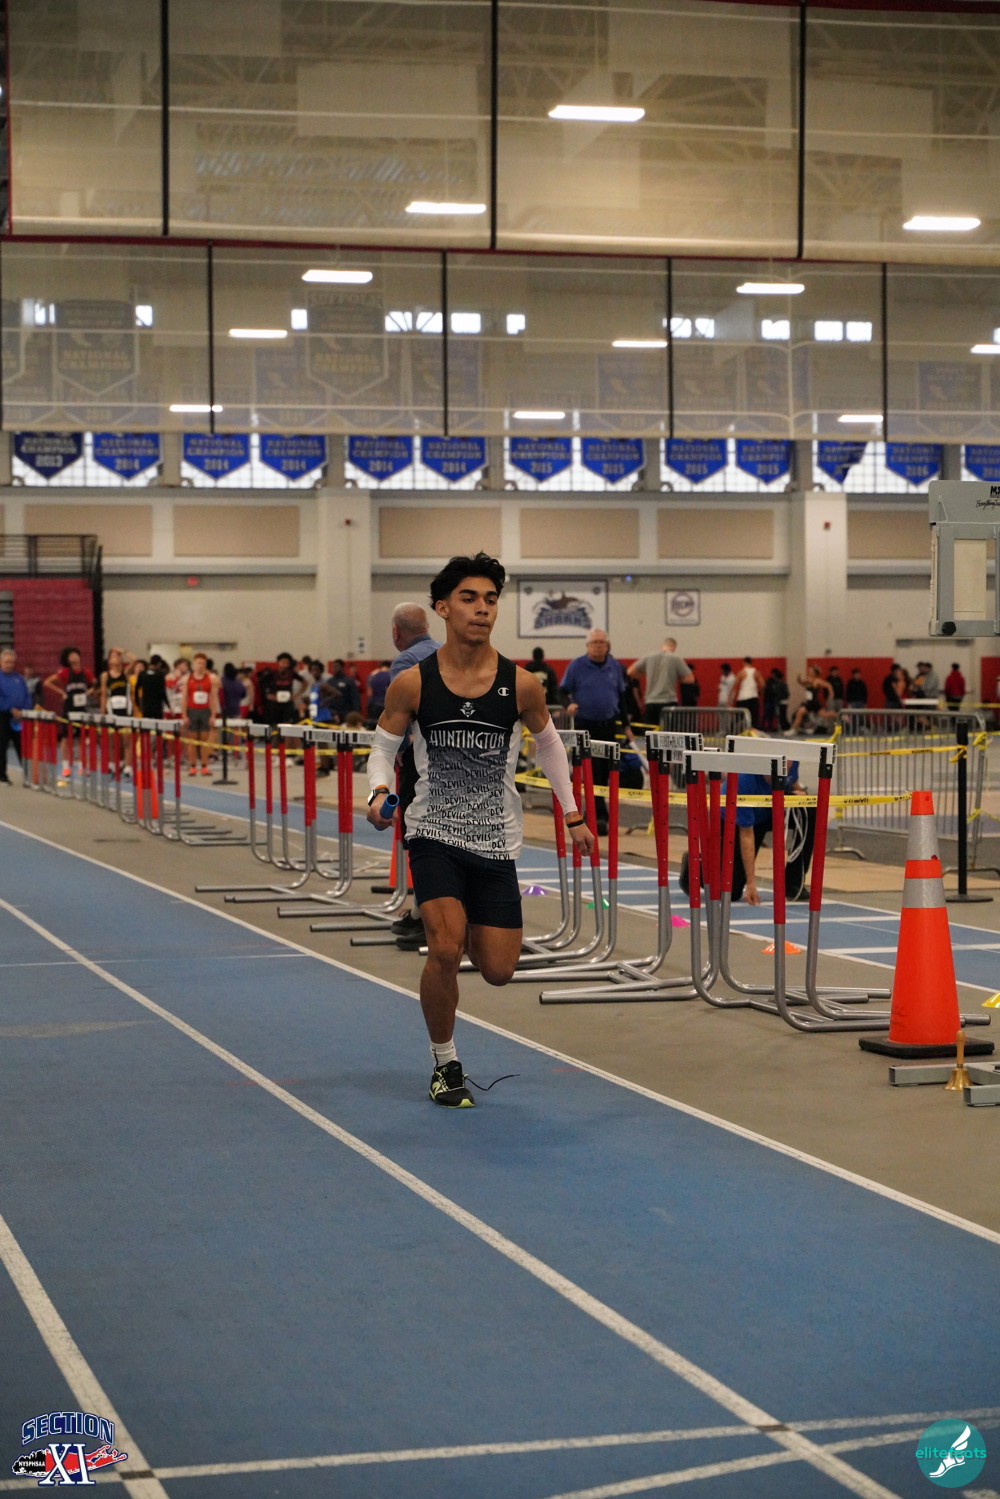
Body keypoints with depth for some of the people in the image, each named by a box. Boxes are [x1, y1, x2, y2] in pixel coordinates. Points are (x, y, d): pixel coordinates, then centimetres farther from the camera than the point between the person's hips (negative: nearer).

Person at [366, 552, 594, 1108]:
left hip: (496, 843, 2)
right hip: (434, 837, -2)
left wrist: (573, 814, 15)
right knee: (445, 951, -20)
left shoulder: (520, 684, -4)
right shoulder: (412, 684, -7)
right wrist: (380, 793, -16)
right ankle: (445, 1064, 3)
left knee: (498, 970, 3)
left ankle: (473, 928, 41)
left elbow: (548, 742, 13)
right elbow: (384, 746, 5)